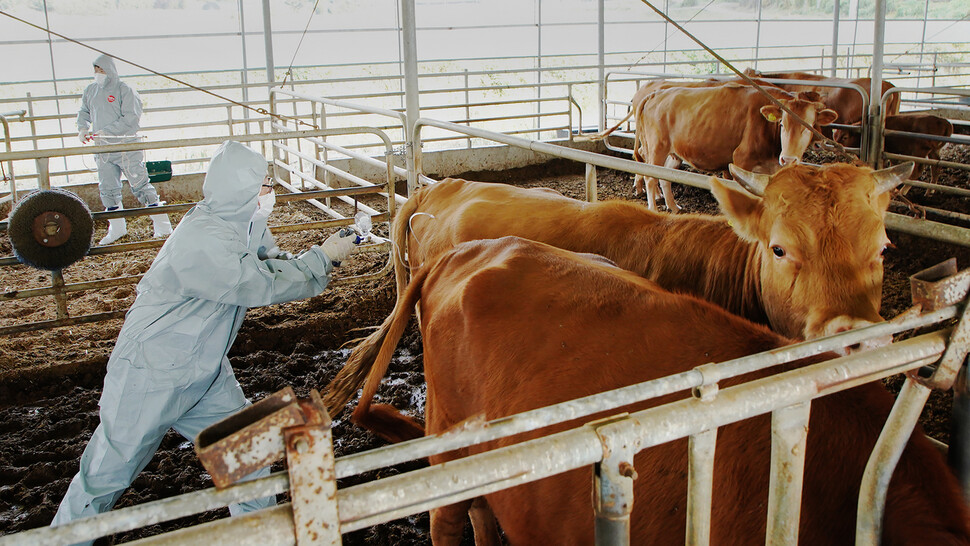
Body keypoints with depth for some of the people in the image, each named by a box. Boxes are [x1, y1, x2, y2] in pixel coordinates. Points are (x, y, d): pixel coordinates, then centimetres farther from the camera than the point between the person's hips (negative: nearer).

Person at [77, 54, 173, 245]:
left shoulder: (124, 90, -7)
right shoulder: (90, 91, 12)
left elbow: (131, 118, -15)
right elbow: (84, 112, 26)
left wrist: (106, 131, -19)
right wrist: (82, 128, 6)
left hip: (127, 147, -6)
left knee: (140, 186, -7)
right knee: (108, 190, 9)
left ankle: (162, 226, -2)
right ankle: (117, 229, 23)